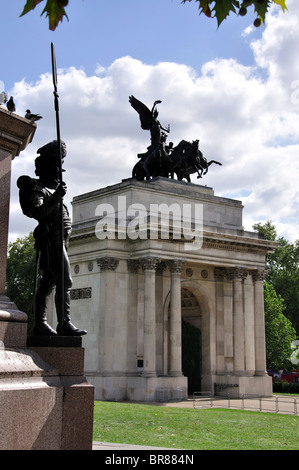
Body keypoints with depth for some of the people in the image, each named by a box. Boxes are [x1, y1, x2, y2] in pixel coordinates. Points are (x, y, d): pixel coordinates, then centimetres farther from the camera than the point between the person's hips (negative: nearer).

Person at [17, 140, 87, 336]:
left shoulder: (52, 187, 21)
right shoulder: (38, 188, -5)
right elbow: (38, 212, -20)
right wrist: (56, 198, -28)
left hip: (60, 238, 10)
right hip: (52, 237, -10)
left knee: (48, 283, 9)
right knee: (65, 280, -19)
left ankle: (40, 324, 12)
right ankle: (64, 324, -25)